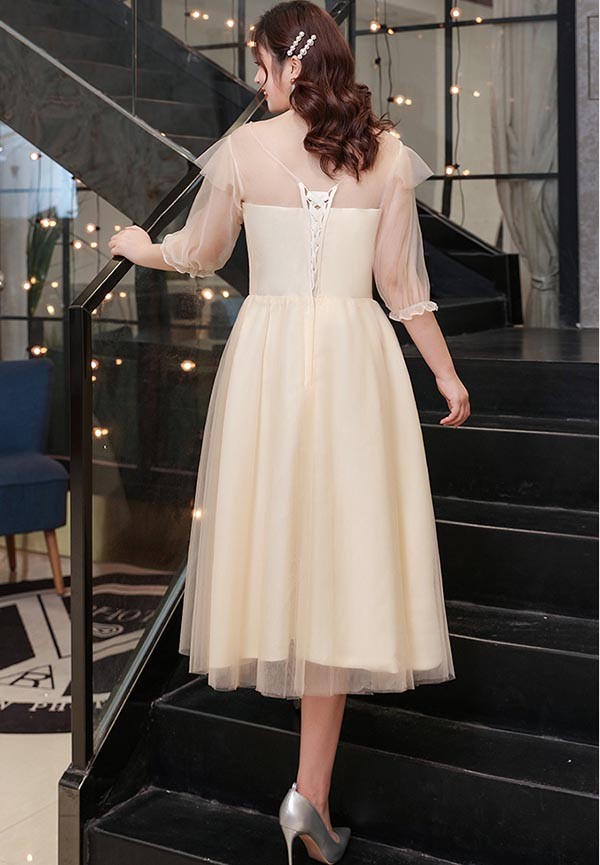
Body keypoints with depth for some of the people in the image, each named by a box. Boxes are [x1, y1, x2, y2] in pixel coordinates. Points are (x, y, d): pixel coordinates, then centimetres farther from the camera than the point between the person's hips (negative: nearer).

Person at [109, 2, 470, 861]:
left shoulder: (244, 149, -2)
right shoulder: (386, 154, 0)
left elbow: (199, 253, 10)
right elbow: (402, 283, 1)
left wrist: (139, 247, 31)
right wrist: (446, 373, 13)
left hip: (267, 353, 0)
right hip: (355, 356, 0)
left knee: (276, 523, 16)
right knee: (341, 545, 1)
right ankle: (312, 788, 1)